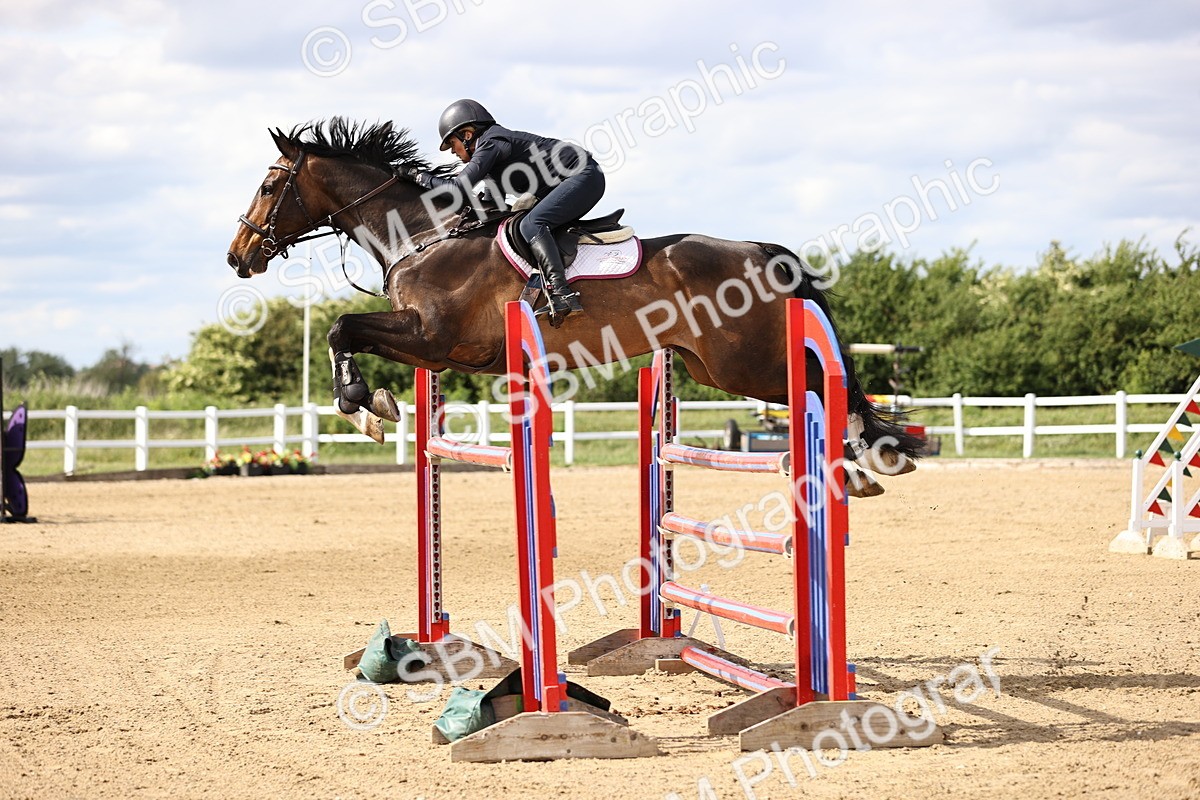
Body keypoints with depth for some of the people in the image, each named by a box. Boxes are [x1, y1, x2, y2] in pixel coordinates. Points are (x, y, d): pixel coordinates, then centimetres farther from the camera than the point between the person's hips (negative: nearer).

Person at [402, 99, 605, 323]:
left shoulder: (491, 144, -11)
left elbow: (459, 188, -19)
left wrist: (423, 178, -5)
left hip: (584, 176, -11)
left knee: (532, 224, -23)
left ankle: (561, 292, -37)